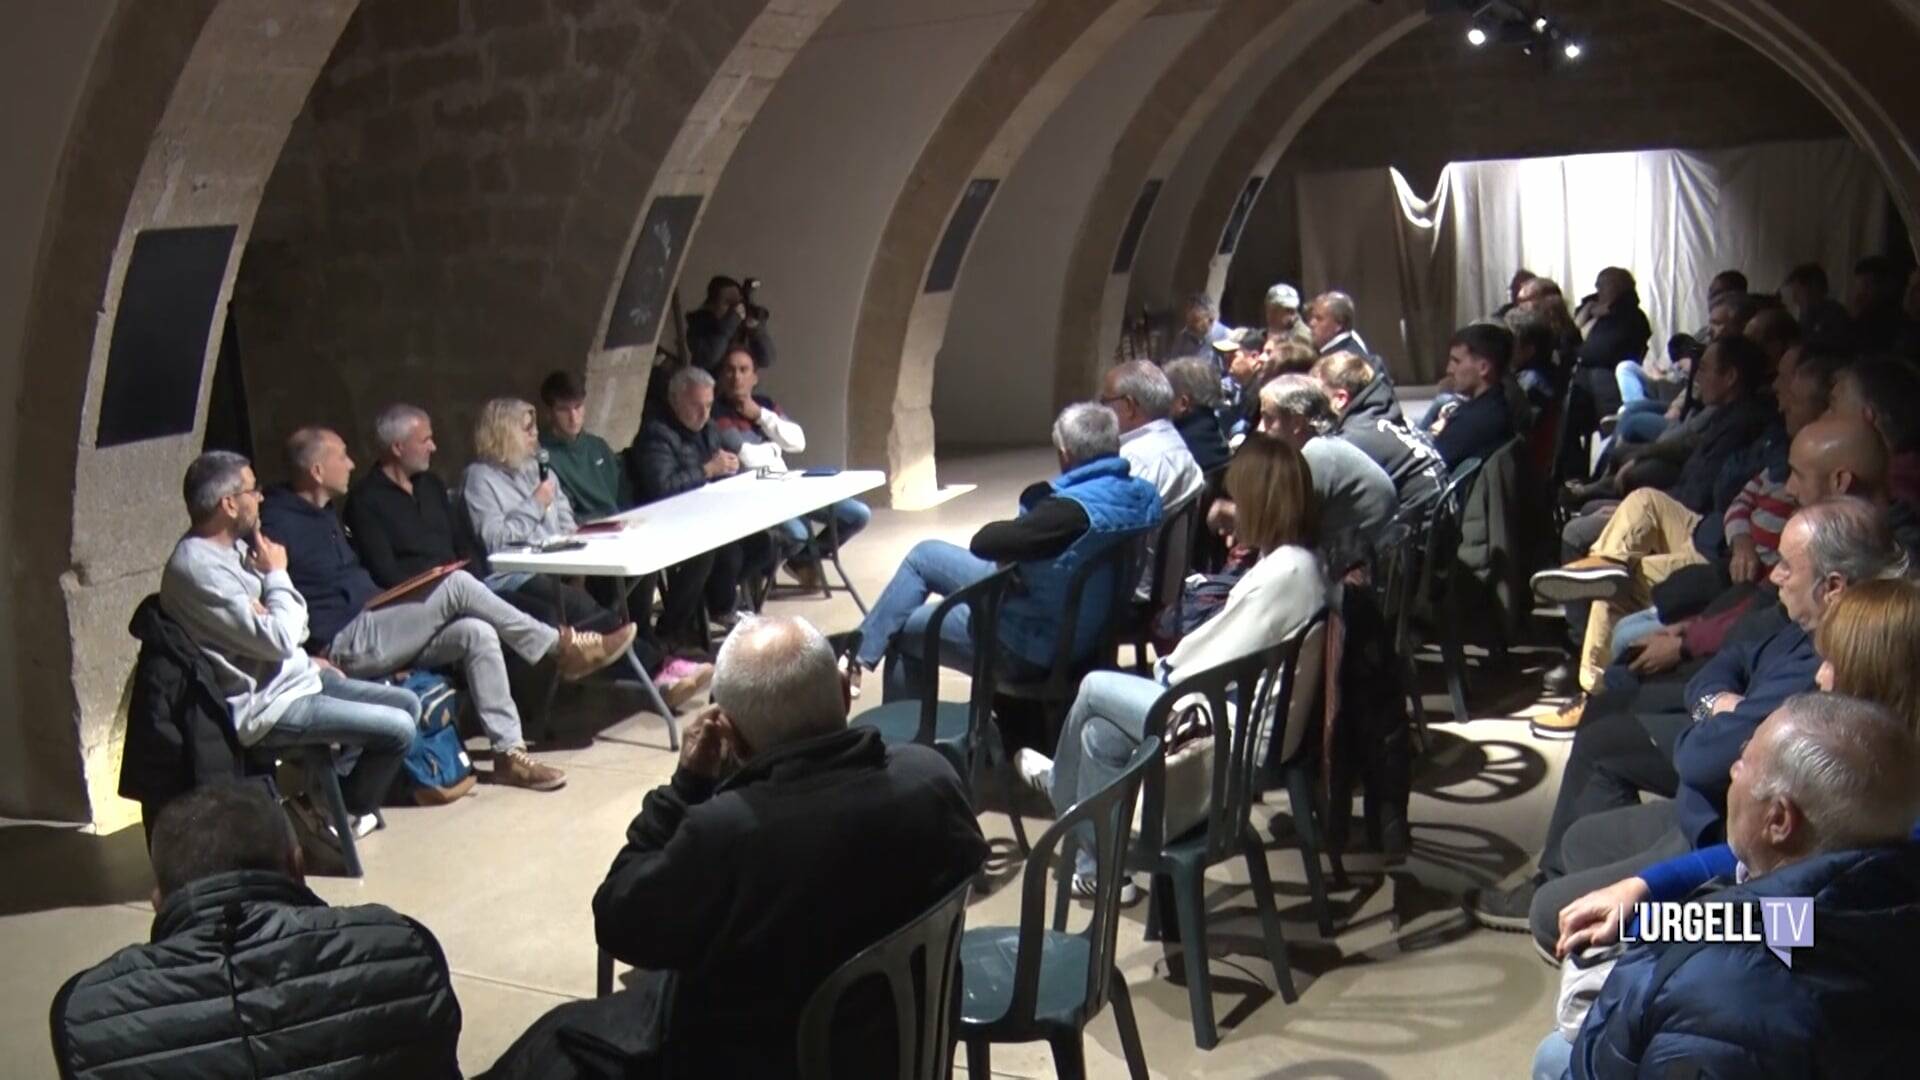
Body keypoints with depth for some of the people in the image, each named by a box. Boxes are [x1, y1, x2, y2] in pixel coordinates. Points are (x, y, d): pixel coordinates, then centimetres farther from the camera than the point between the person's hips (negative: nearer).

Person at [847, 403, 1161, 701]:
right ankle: (863, 649, 29)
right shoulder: (1142, 493, -6)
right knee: (925, 555, 18)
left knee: (904, 629, 13)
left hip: (1033, 649, -9)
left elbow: (984, 542, -29)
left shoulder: (1075, 510, -34)